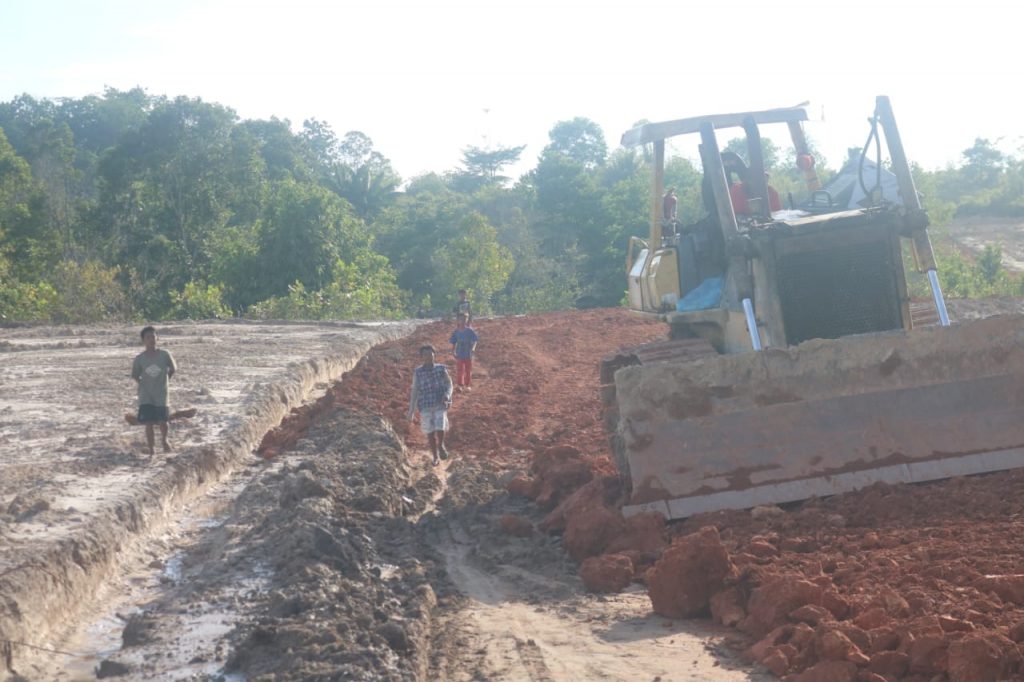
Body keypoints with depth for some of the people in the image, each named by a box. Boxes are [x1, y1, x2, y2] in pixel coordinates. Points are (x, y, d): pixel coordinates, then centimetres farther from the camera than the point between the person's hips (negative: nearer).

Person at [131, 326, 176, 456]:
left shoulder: (165, 355, -6)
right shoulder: (139, 359, -4)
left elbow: (173, 369, 9)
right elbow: (135, 376, 8)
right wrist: (144, 384, 0)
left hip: (161, 395, 0)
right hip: (145, 396, 0)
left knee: (162, 422, 0)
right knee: (149, 423, -3)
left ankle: (164, 439, 33)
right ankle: (151, 450, 9)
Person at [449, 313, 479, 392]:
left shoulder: (470, 331, -7)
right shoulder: (456, 332, -2)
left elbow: (474, 341, -7)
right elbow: (454, 343, 3)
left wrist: (473, 348, -24)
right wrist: (453, 352, -9)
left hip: (468, 355, 0)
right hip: (459, 355, 0)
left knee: (468, 370, 9)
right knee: (459, 371, -3)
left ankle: (467, 385, 23)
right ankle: (459, 385, 4)